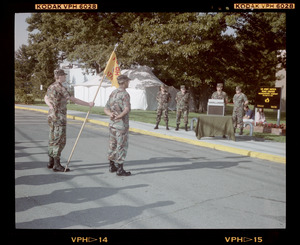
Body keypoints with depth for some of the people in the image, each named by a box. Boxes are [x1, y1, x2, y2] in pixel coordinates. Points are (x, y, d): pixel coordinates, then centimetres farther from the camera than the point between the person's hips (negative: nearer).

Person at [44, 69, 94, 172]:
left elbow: (46, 98, 32)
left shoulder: (51, 87, 13)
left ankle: (51, 162, 20)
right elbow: (74, 100, -19)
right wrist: (88, 104, -12)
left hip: (52, 116, 10)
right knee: (60, 141, -7)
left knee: (53, 139, 14)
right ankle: (57, 165, -5)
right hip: (59, 118, -10)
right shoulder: (60, 88, -17)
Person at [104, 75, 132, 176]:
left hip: (112, 123, 8)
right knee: (122, 146, -3)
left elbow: (106, 109, 7)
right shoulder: (125, 94, -13)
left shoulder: (113, 93, 11)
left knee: (113, 144, 16)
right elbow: (127, 109, -29)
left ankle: (112, 166, 27)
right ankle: (120, 169, 0)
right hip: (121, 124, -8)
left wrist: (111, 114, -11)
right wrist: (119, 116, -21)